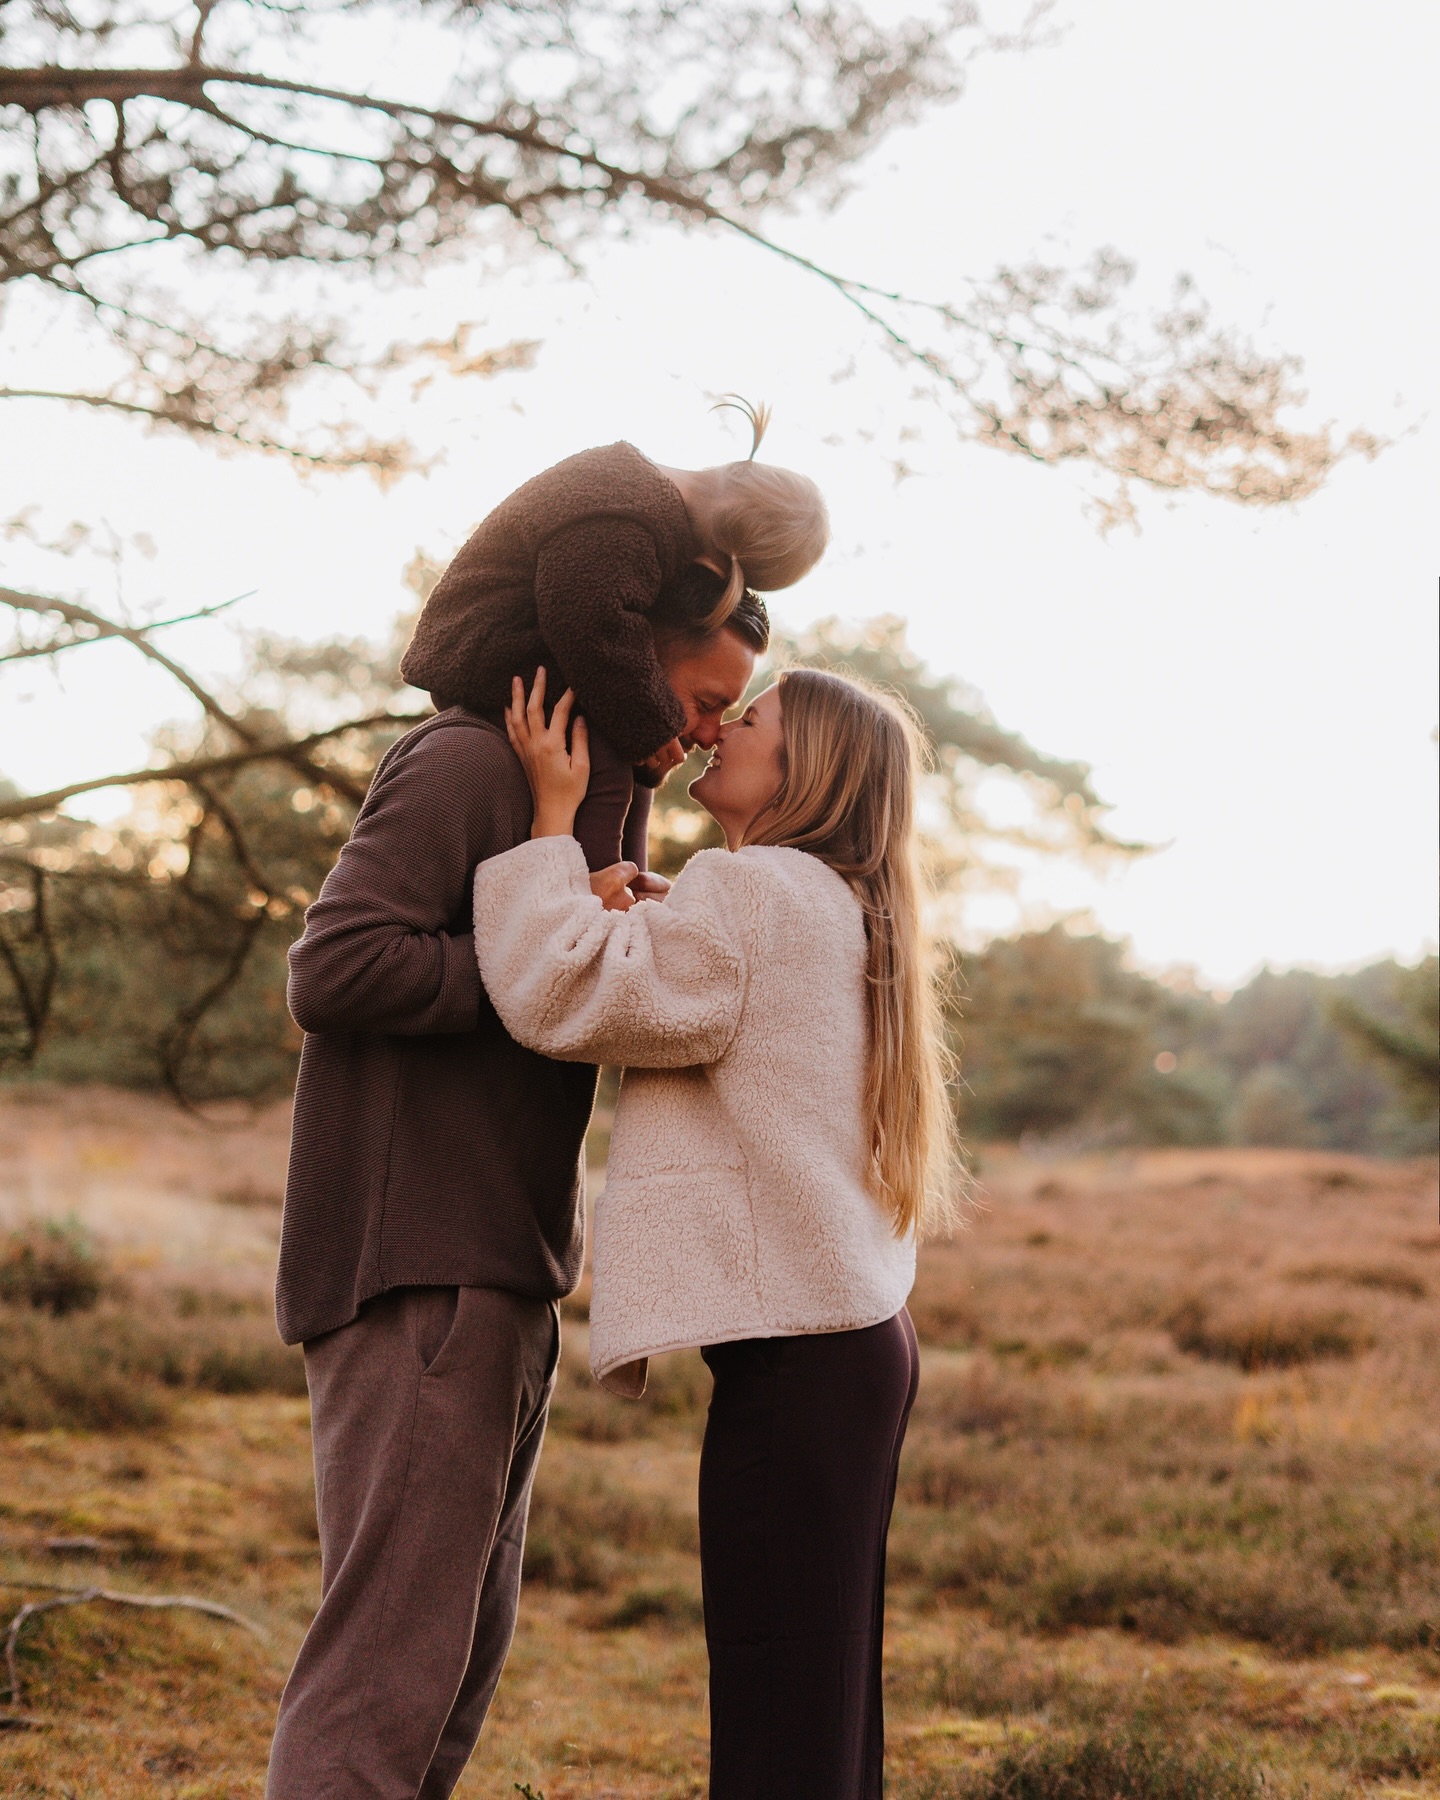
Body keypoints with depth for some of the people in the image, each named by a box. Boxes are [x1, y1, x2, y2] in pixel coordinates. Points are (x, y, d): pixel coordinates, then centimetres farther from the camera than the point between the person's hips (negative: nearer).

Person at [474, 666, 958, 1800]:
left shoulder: (753, 892, -10)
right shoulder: (842, 914, 20)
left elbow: (563, 991, -16)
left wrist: (553, 816, -6)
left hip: (793, 1358, -10)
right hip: (858, 1333, 10)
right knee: (828, 1700, 15)